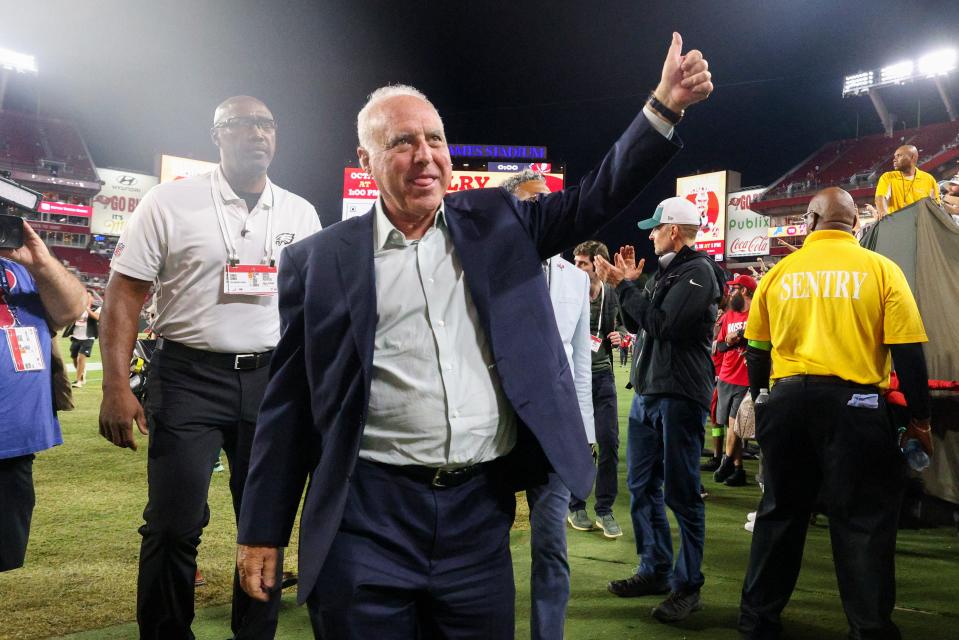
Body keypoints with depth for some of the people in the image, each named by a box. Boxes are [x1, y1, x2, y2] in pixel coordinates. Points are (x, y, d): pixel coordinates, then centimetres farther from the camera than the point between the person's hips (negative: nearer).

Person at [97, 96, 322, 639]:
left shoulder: (300, 213, 8)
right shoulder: (171, 202, -1)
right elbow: (126, 294, -3)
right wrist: (116, 387, -12)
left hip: (272, 379, 3)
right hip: (188, 376, -3)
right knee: (173, 527, -1)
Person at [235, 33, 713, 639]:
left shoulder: (494, 223, 8)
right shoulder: (320, 260, 0)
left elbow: (596, 197, 6)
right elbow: (290, 405, 1)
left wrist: (664, 106, -6)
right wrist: (263, 531, 2)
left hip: (481, 510, 3)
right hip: (368, 516, -2)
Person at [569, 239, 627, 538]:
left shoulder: (612, 295, 2)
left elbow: (623, 322, 18)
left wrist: (620, 335, -4)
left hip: (602, 375, 3)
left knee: (609, 442, 0)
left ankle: (605, 510, 12)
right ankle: (576, 507, 20)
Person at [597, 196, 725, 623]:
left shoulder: (698, 272, -10)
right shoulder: (665, 271, 18)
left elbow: (661, 323, -20)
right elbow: (638, 323, 21)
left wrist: (623, 285, -11)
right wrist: (628, 284, 11)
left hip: (680, 395, -9)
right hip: (647, 392, 9)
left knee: (681, 493, -2)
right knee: (642, 486, 13)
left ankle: (687, 585, 9)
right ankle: (655, 570, 25)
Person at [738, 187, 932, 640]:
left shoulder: (779, 273, 6)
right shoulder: (881, 270, -1)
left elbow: (757, 352, 11)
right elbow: (908, 352, -4)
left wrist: (759, 402, 24)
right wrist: (919, 419, 5)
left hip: (788, 401, 3)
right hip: (854, 402, -3)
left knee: (781, 510, 13)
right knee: (862, 517, 7)